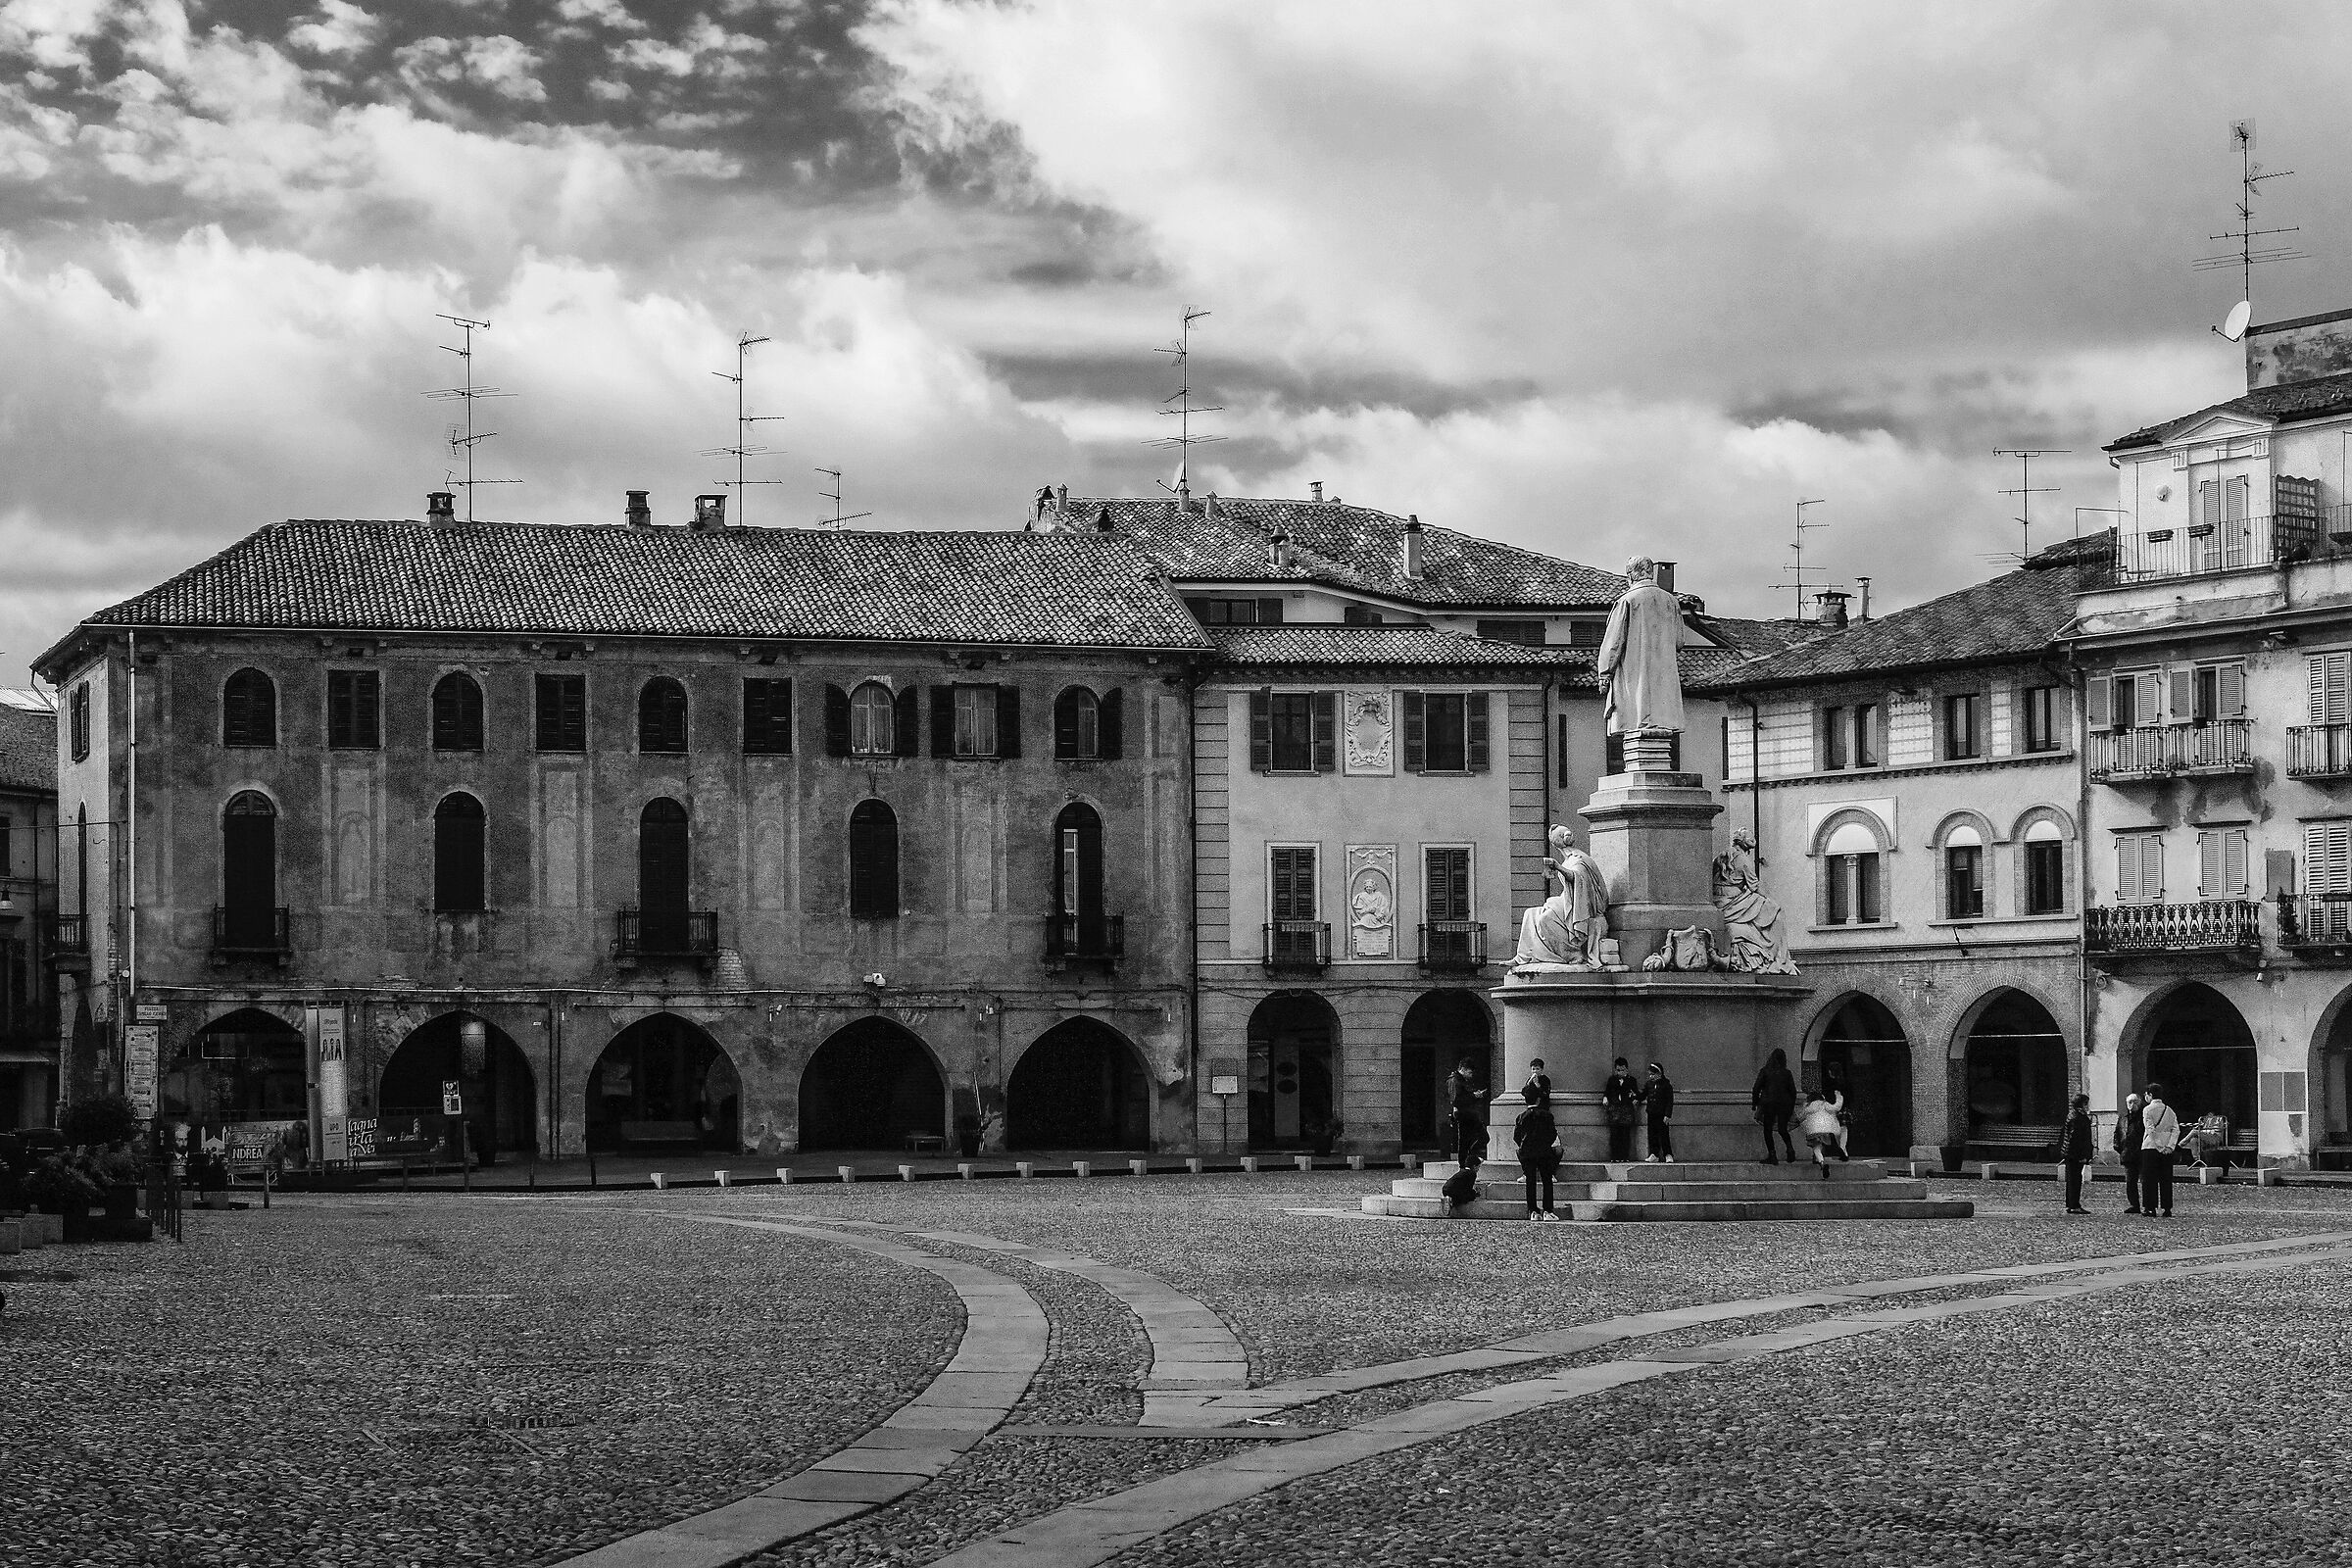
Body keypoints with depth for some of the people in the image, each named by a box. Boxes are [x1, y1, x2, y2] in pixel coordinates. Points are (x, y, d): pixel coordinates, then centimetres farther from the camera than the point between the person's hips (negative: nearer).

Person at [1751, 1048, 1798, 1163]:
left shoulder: (1765, 1072, -3)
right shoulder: (1787, 1073, 3)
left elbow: (1756, 1089, -3)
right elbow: (1793, 1091, 6)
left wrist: (1755, 1104, 7)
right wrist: (1792, 1107, 16)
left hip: (1768, 1103, -2)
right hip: (1785, 1104, 2)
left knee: (1767, 1130, 6)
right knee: (1783, 1129, 11)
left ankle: (1772, 1155, 0)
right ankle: (1789, 1147, -13)